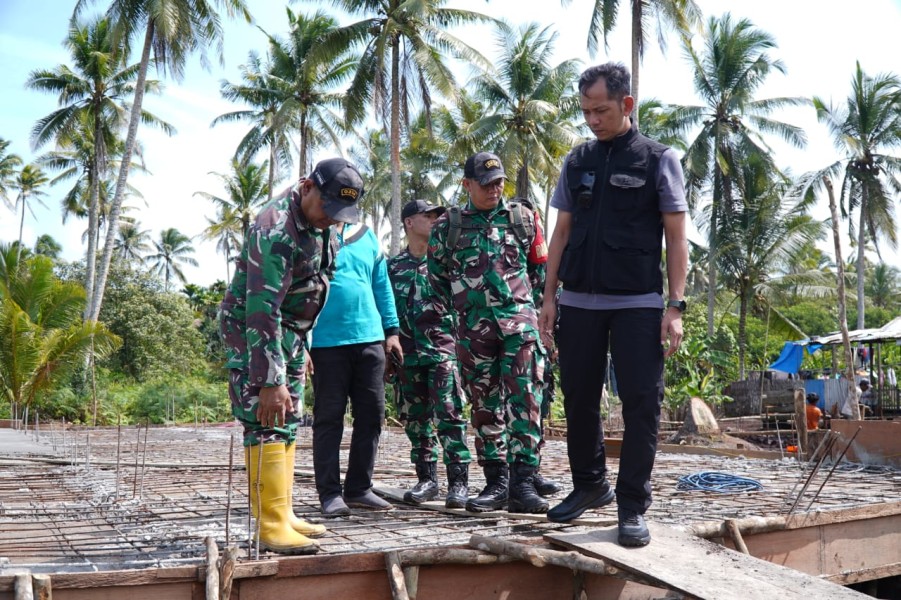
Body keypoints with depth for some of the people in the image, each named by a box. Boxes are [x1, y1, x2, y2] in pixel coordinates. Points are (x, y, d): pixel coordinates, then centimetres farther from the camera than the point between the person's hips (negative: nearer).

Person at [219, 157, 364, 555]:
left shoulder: (320, 223, 2)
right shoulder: (276, 230, -27)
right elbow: (262, 310, -31)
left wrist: (300, 347, 18)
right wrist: (269, 381, -34)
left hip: (289, 331, 9)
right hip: (252, 332, -9)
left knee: (287, 424, 10)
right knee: (266, 424, -13)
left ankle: (283, 515, 18)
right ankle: (272, 526, -10)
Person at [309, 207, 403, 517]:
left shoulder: (367, 236, 15)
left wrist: (391, 329, 12)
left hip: (370, 338, 5)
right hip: (326, 341, -5)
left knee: (372, 414, 7)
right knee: (328, 417, 1)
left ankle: (359, 488, 18)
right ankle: (330, 492, 10)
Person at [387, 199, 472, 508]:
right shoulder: (393, 266, 11)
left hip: (443, 350, -3)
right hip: (408, 353, 3)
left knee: (448, 416, -8)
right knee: (415, 419, 8)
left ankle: (459, 482, -3)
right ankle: (426, 479, 19)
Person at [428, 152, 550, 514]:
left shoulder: (522, 218, 8)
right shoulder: (447, 225, 8)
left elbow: (541, 266, 15)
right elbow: (437, 276, 16)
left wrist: (520, 299, 9)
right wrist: (463, 305, 12)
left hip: (519, 320, -1)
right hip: (473, 328, 1)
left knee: (524, 399, -10)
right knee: (484, 404, 6)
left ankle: (523, 481, -7)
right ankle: (496, 481, 14)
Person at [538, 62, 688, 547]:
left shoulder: (658, 160, 1)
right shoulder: (577, 162, 11)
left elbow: (676, 237, -1)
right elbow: (562, 233, 13)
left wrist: (675, 306, -9)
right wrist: (548, 298, 8)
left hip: (638, 305, -3)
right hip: (579, 302, 4)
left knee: (641, 404, -3)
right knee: (578, 399, 10)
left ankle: (633, 506, 7)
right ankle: (589, 484, 28)